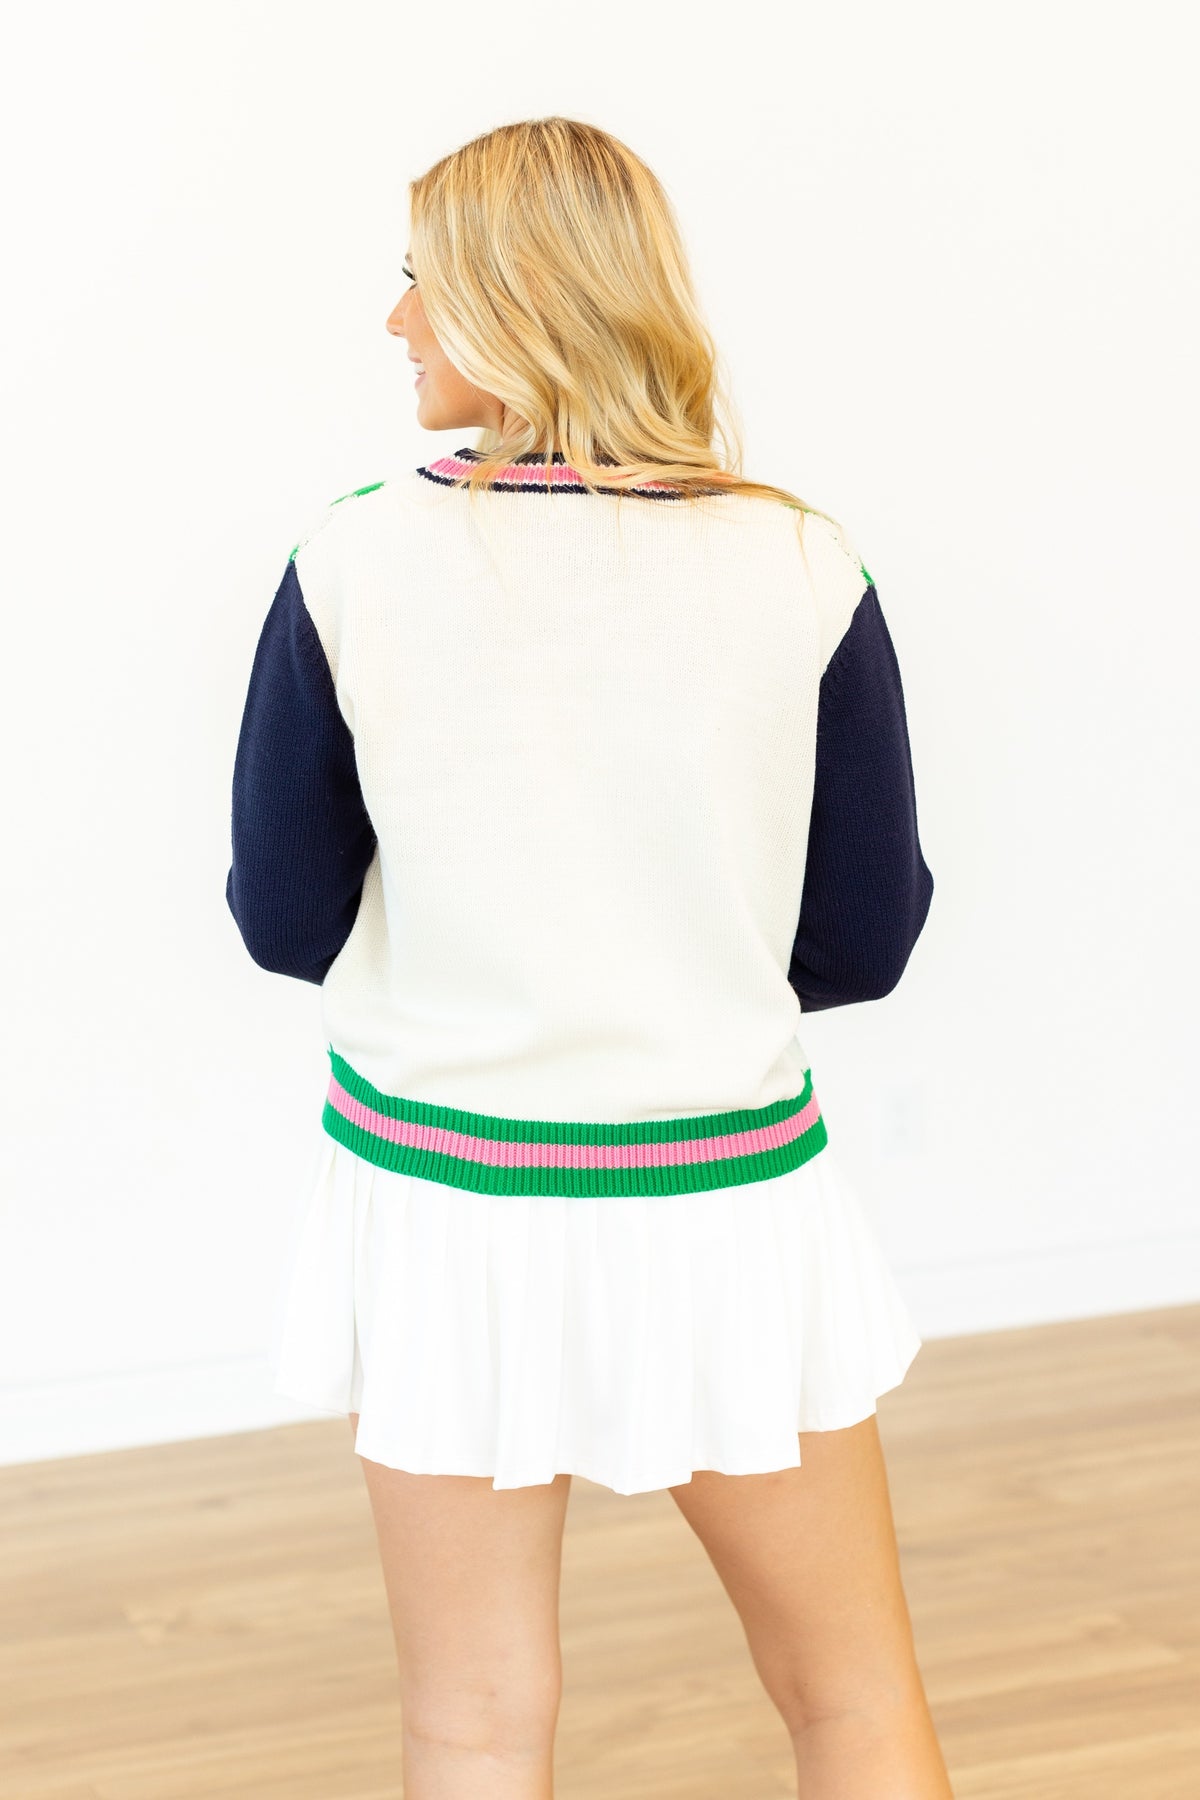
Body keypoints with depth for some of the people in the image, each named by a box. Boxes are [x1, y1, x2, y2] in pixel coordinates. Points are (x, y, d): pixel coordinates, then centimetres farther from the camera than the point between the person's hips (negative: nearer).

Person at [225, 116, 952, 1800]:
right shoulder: (803, 571, -9)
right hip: (729, 1193, 0)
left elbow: (288, 923, -2)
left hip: (444, 1191, 0)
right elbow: (864, 940, -2)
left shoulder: (356, 561, -11)